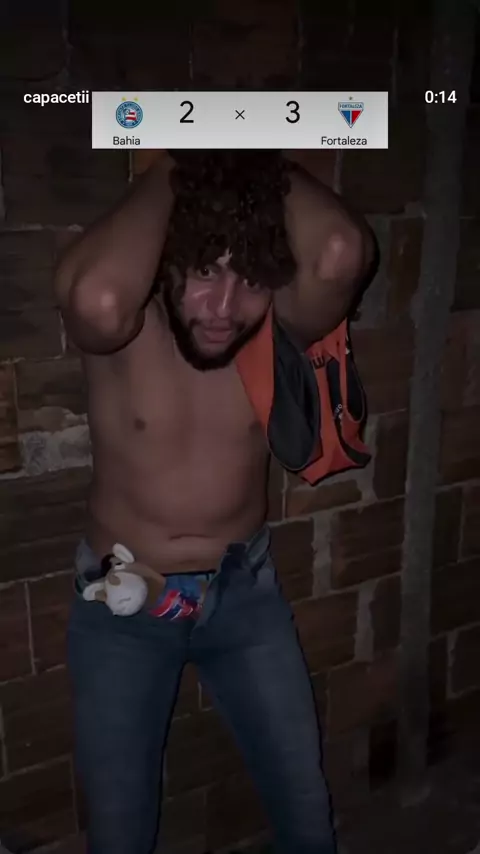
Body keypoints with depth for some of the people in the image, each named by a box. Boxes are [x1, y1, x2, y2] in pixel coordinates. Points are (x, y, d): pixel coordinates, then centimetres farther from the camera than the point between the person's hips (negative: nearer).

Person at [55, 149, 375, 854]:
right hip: (120, 608, -1)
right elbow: (97, 294, -48)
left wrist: (261, 163, -23)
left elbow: (340, 254, -39)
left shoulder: (279, 332, -16)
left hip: (245, 594, 2)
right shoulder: (121, 331, -22)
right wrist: (169, 172, -31)